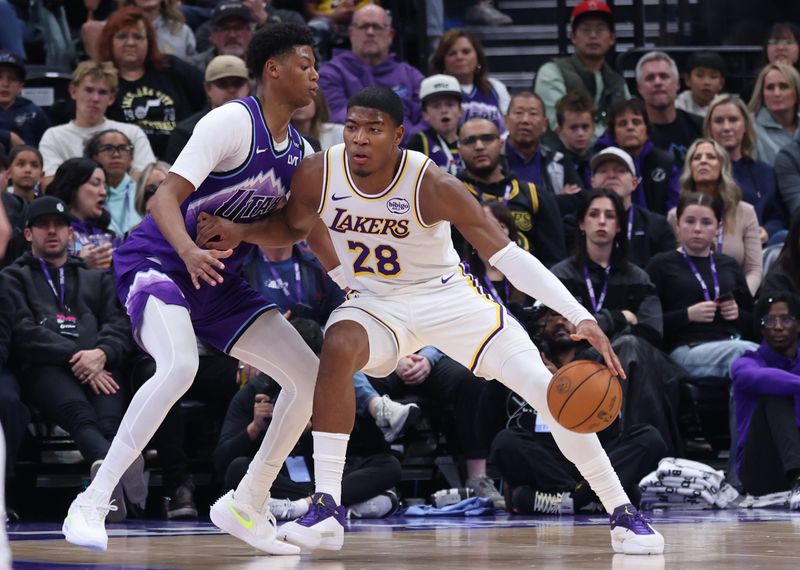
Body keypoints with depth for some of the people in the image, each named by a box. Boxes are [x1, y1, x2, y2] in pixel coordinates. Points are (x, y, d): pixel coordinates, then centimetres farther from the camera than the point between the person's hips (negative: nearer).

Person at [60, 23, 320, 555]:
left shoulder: (301, 152, 7)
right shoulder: (233, 122, -16)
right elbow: (166, 197, -22)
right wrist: (190, 251, -40)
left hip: (217, 280, 8)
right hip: (156, 260, -8)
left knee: (310, 377, 0)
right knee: (180, 365, -35)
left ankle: (246, 507, 13)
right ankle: (90, 505, -30)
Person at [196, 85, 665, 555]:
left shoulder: (432, 186, -27)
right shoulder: (317, 176, -18)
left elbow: (509, 256, -27)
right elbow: (291, 226, 7)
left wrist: (581, 317, -36)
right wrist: (239, 232, -14)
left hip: (448, 296, -1)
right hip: (376, 303, 2)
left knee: (553, 394, -12)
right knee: (339, 347, -34)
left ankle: (623, 513, 7)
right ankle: (327, 509, -30)